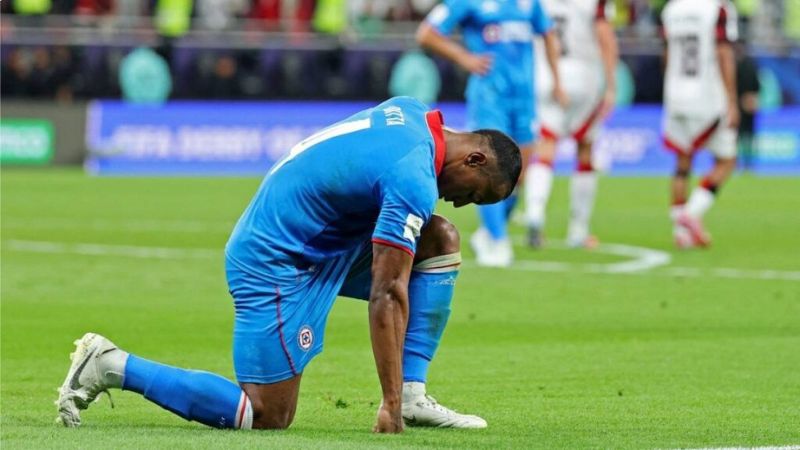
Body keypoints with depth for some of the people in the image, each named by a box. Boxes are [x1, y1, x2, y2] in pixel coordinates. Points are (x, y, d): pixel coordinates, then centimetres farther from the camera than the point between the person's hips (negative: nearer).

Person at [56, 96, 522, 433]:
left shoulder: (411, 111, 3)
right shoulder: (415, 182, -25)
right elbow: (387, 295, -26)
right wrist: (389, 405, -23)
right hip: (278, 266, -10)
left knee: (442, 240, 4)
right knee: (267, 417, -8)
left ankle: (413, 395, 3)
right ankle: (113, 367, -2)